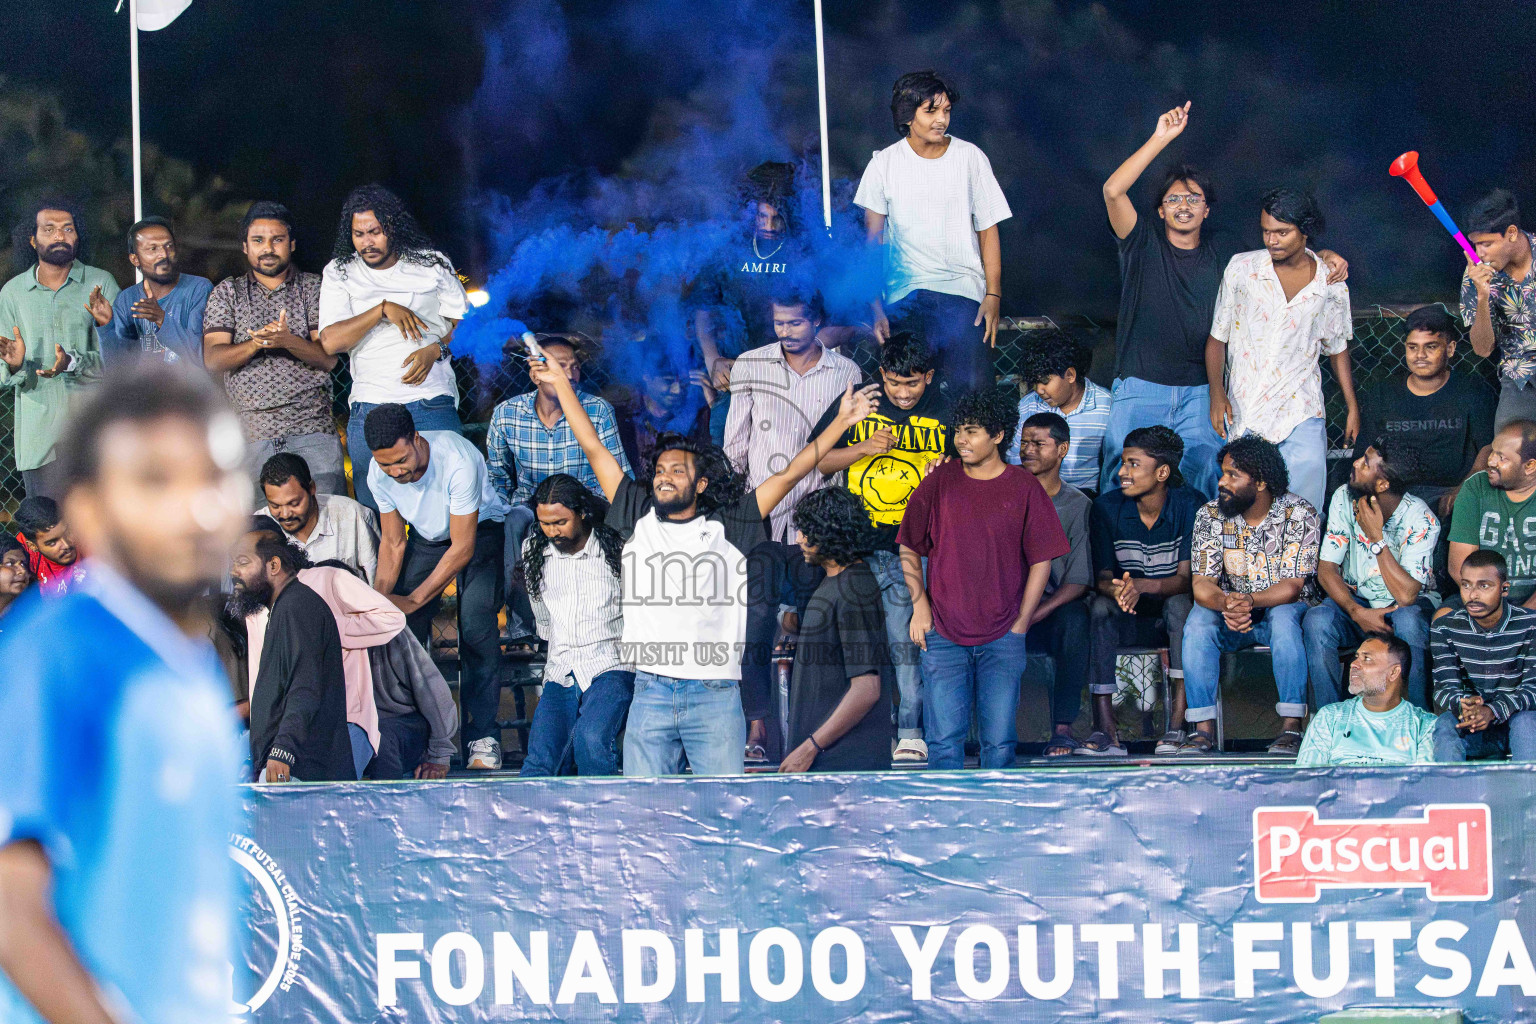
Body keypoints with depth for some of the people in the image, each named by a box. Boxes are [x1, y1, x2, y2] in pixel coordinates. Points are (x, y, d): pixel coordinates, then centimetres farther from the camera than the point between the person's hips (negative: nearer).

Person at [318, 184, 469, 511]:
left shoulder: (432, 264, 8)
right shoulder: (339, 273, 7)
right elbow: (330, 341, -4)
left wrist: (435, 350, -9)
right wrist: (383, 309, -12)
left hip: (431, 404, -1)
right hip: (370, 407, 1)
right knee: (374, 511, -2)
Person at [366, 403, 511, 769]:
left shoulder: (458, 461, -37)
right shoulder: (380, 474, -20)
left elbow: (463, 548, -29)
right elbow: (393, 543, -6)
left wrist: (413, 599, -31)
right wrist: (378, 599, -22)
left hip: (479, 530, -4)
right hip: (427, 535, 4)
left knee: (475, 623, -22)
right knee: (404, 624, -12)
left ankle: (483, 735, -13)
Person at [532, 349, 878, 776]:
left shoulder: (727, 528, 9)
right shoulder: (639, 520, 13)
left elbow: (789, 474, 10)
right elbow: (594, 448, 16)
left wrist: (842, 421, 8)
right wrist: (561, 384, 18)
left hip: (716, 695, -2)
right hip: (650, 693, 2)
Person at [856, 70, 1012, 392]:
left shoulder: (971, 158, 6)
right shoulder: (885, 164, 5)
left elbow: (988, 230, 7)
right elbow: (872, 240, 7)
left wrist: (993, 294, -3)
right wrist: (874, 306, -1)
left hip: (963, 293, 0)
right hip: (905, 292, 0)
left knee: (974, 387, -15)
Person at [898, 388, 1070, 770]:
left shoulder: (1024, 488, 1)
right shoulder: (939, 482, 4)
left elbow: (1041, 561, 4)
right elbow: (909, 549, 12)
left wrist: (1020, 624, -1)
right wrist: (920, 605, 2)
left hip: (1003, 638, 0)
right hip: (943, 634, 0)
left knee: (1000, 741, 0)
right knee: (944, 738, -5)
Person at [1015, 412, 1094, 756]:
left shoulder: (1078, 505, 6)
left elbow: (1079, 580, -3)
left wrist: (1034, 614, -20)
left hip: (1055, 606, -1)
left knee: (1075, 617, -35)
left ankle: (1063, 726, -31)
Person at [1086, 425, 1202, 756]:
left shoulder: (1190, 505, -12)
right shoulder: (1107, 507, -4)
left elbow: (1186, 579, -19)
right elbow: (1101, 578, -8)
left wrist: (1141, 586, -40)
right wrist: (1116, 590, -34)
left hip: (1174, 616, -2)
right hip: (1129, 620, 2)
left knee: (1179, 604, -35)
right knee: (1100, 607, -30)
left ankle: (1177, 725, -38)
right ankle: (1105, 730, -36)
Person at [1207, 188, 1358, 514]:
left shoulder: (1331, 285, 3)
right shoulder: (1241, 269, 1)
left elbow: (1337, 349, 17)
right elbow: (1217, 337, 7)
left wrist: (1352, 407, 16)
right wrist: (1216, 394, -5)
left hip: (1302, 412, 0)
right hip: (1244, 412, 0)